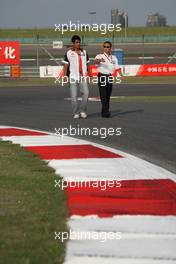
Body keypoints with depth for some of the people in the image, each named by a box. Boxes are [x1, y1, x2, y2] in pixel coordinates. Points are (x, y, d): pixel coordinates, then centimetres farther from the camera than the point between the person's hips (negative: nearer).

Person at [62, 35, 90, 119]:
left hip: (83, 76, 2)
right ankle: (76, 113, 7)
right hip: (73, 77, -2)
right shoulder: (68, 53, 2)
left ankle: (82, 111, -1)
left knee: (86, 93, -13)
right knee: (74, 96, -2)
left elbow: (87, 64, 18)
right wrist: (65, 76, -5)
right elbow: (65, 65, 2)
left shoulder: (84, 52, 13)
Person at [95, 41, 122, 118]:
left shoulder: (114, 58, 12)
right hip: (102, 76, -5)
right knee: (103, 95, -12)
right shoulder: (100, 56, -3)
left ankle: (104, 112, 17)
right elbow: (95, 61, -25)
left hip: (110, 77, 5)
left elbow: (116, 68, 8)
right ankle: (106, 112, -16)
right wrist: (100, 60, -49)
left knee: (108, 96, 9)